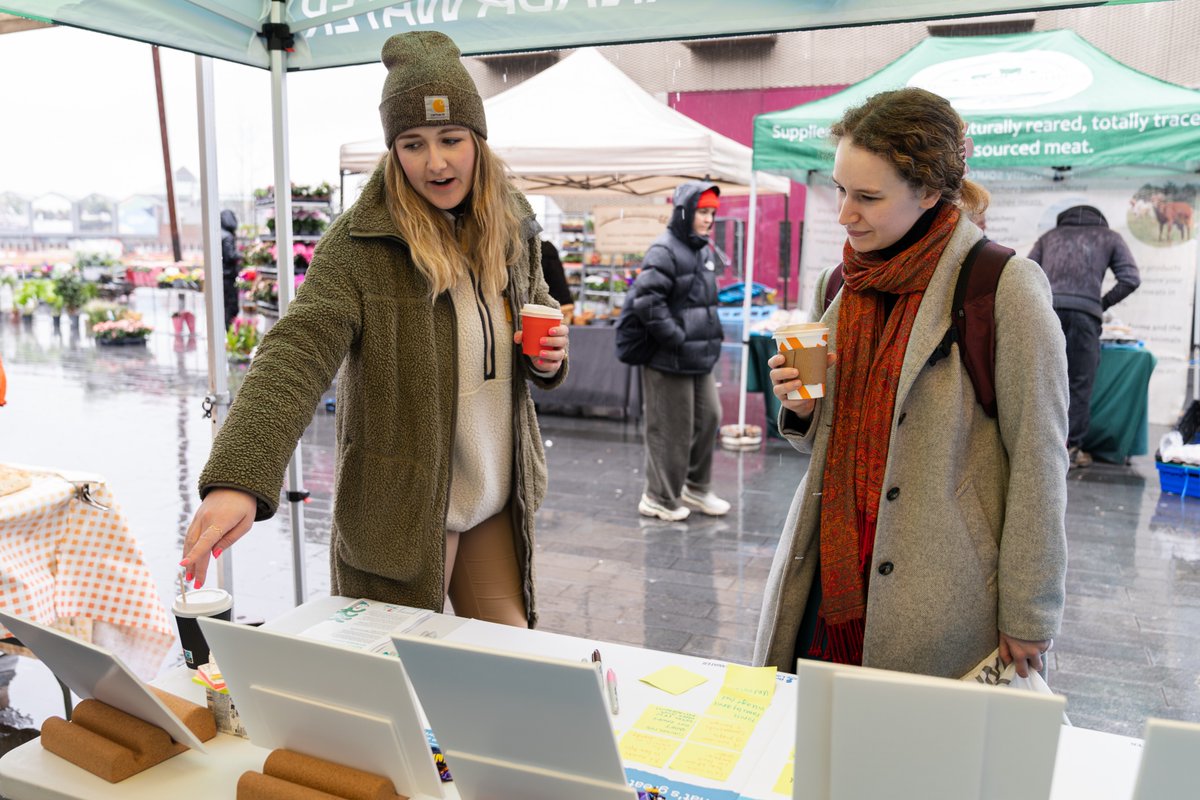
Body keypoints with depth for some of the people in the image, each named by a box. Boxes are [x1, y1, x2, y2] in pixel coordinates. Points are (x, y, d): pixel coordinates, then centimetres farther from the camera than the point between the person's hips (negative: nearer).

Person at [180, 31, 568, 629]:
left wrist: (548, 358, -4)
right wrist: (237, 479, -44)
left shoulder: (511, 228, 1)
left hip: (498, 507, 5)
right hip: (402, 512, -5)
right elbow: (296, 354, -29)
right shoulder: (359, 245, -17)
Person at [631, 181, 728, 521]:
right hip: (670, 361, -9)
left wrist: (712, 334, 14)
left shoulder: (703, 251, 14)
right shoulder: (664, 251, -15)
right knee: (672, 429, 0)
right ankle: (660, 499, 17)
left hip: (701, 356, 9)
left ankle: (696, 488, 33)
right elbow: (647, 301, -24)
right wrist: (676, 339, -20)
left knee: (708, 418, 16)